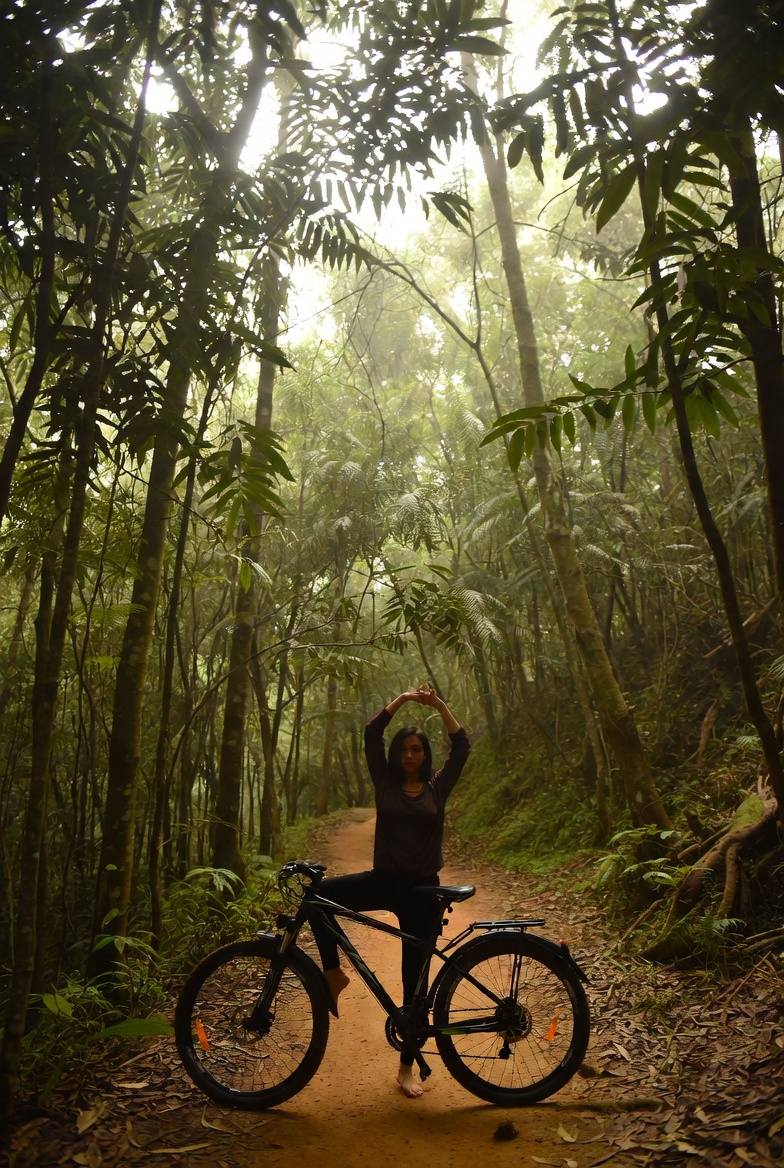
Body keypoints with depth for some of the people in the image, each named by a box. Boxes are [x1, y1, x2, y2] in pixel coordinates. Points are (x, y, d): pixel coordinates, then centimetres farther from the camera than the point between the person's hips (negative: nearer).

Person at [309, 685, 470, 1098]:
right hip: (383, 881, 1)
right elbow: (371, 734, -5)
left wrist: (437, 704, -11)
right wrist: (402, 699, -7)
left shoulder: (438, 788, 3)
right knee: (318, 894, -23)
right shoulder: (386, 783, 3)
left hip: (422, 892, 0)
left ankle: (406, 1068, 22)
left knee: (415, 982, 6)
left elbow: (461, 745, -6)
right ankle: (334, 972, -5)